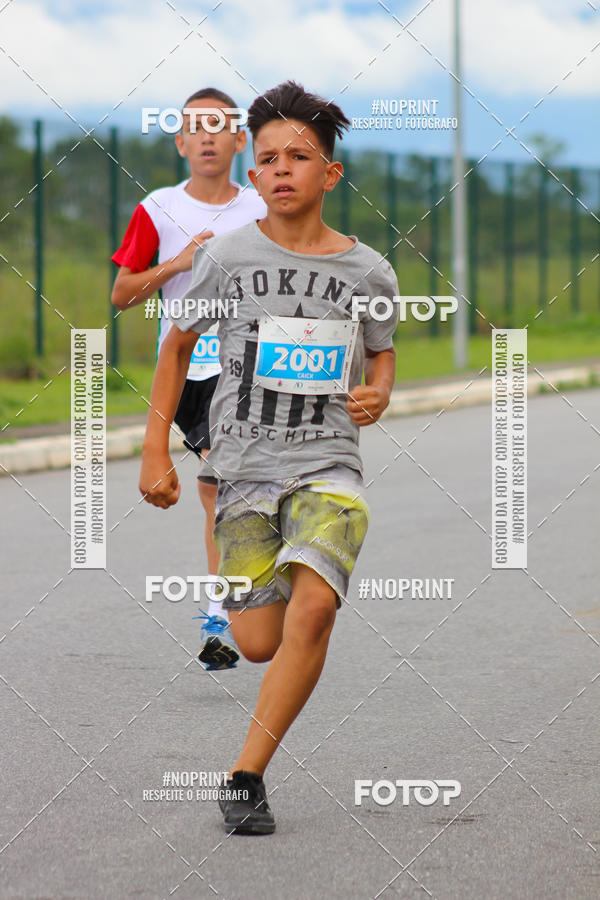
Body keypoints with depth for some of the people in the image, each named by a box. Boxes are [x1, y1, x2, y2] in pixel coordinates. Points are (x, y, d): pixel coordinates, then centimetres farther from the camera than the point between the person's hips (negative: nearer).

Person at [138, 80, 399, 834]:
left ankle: (246, 774, -17)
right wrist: (155, 451, 7)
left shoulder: (368, 271, 2)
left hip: (328, 466, -1)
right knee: (259, 645, 0)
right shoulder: (229, 256, -1)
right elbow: (177, 344, 11)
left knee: (313, 608, -26)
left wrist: (378, 394, -3)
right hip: (243, 466, 1)